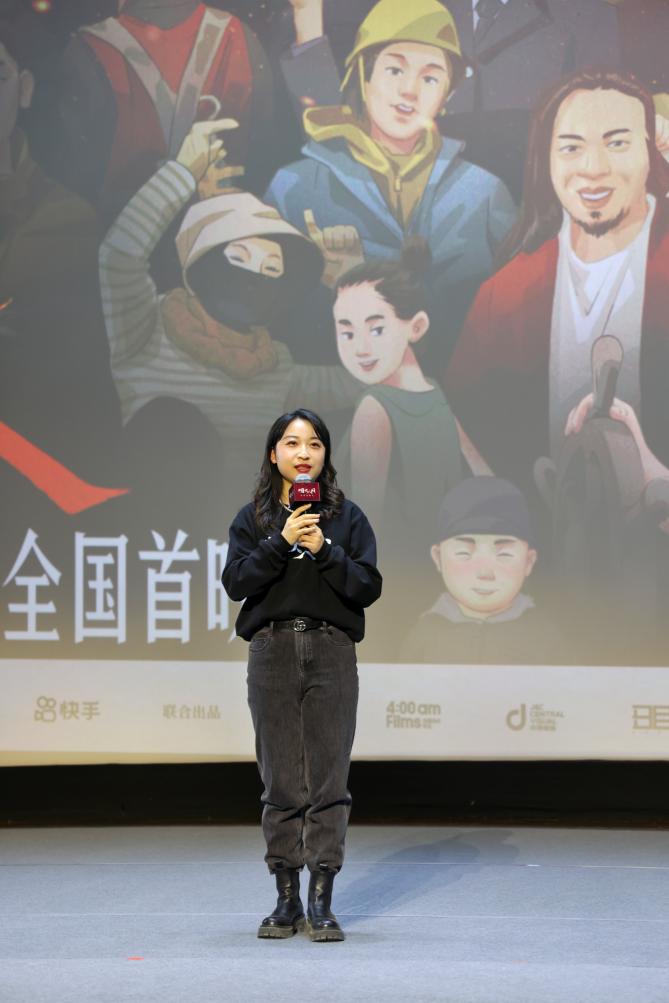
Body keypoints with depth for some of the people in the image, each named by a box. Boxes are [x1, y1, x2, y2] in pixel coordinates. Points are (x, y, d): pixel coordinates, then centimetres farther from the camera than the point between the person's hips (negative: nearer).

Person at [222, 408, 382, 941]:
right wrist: (281, 542, -11)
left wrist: (324, 550, -11)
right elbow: (236, 582, -2)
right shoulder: (254, 518, 9)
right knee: (281, 782, 2)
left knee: (329, 778, -5)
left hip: (331, 652, -1)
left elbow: (368, 587, 0)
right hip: (273, 651, 1)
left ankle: (322, 902, -3)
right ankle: (287, 900, 9)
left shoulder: (348, 517, 7)